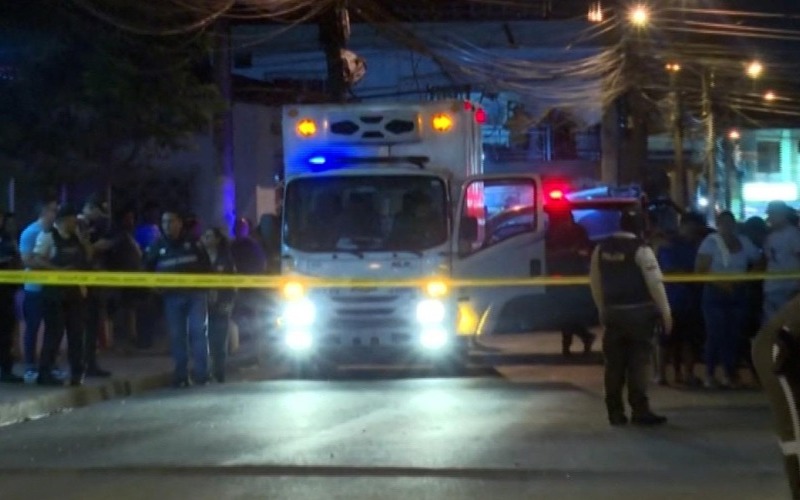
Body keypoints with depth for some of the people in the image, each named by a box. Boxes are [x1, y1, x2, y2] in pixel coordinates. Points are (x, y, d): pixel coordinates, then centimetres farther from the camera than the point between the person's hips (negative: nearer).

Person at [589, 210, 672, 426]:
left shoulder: (601, 248, 7)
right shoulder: (641, 249, -10)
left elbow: (595, 281, 12)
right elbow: (655, 282, -14)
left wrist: (602, 309, 21)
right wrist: (666, 312, -9)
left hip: (612, 312, 5)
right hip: (638, 312, -5)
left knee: (614, 363, 8)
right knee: (638, 362, -2)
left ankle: (615, 412, 11)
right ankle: (640, 411, -3)